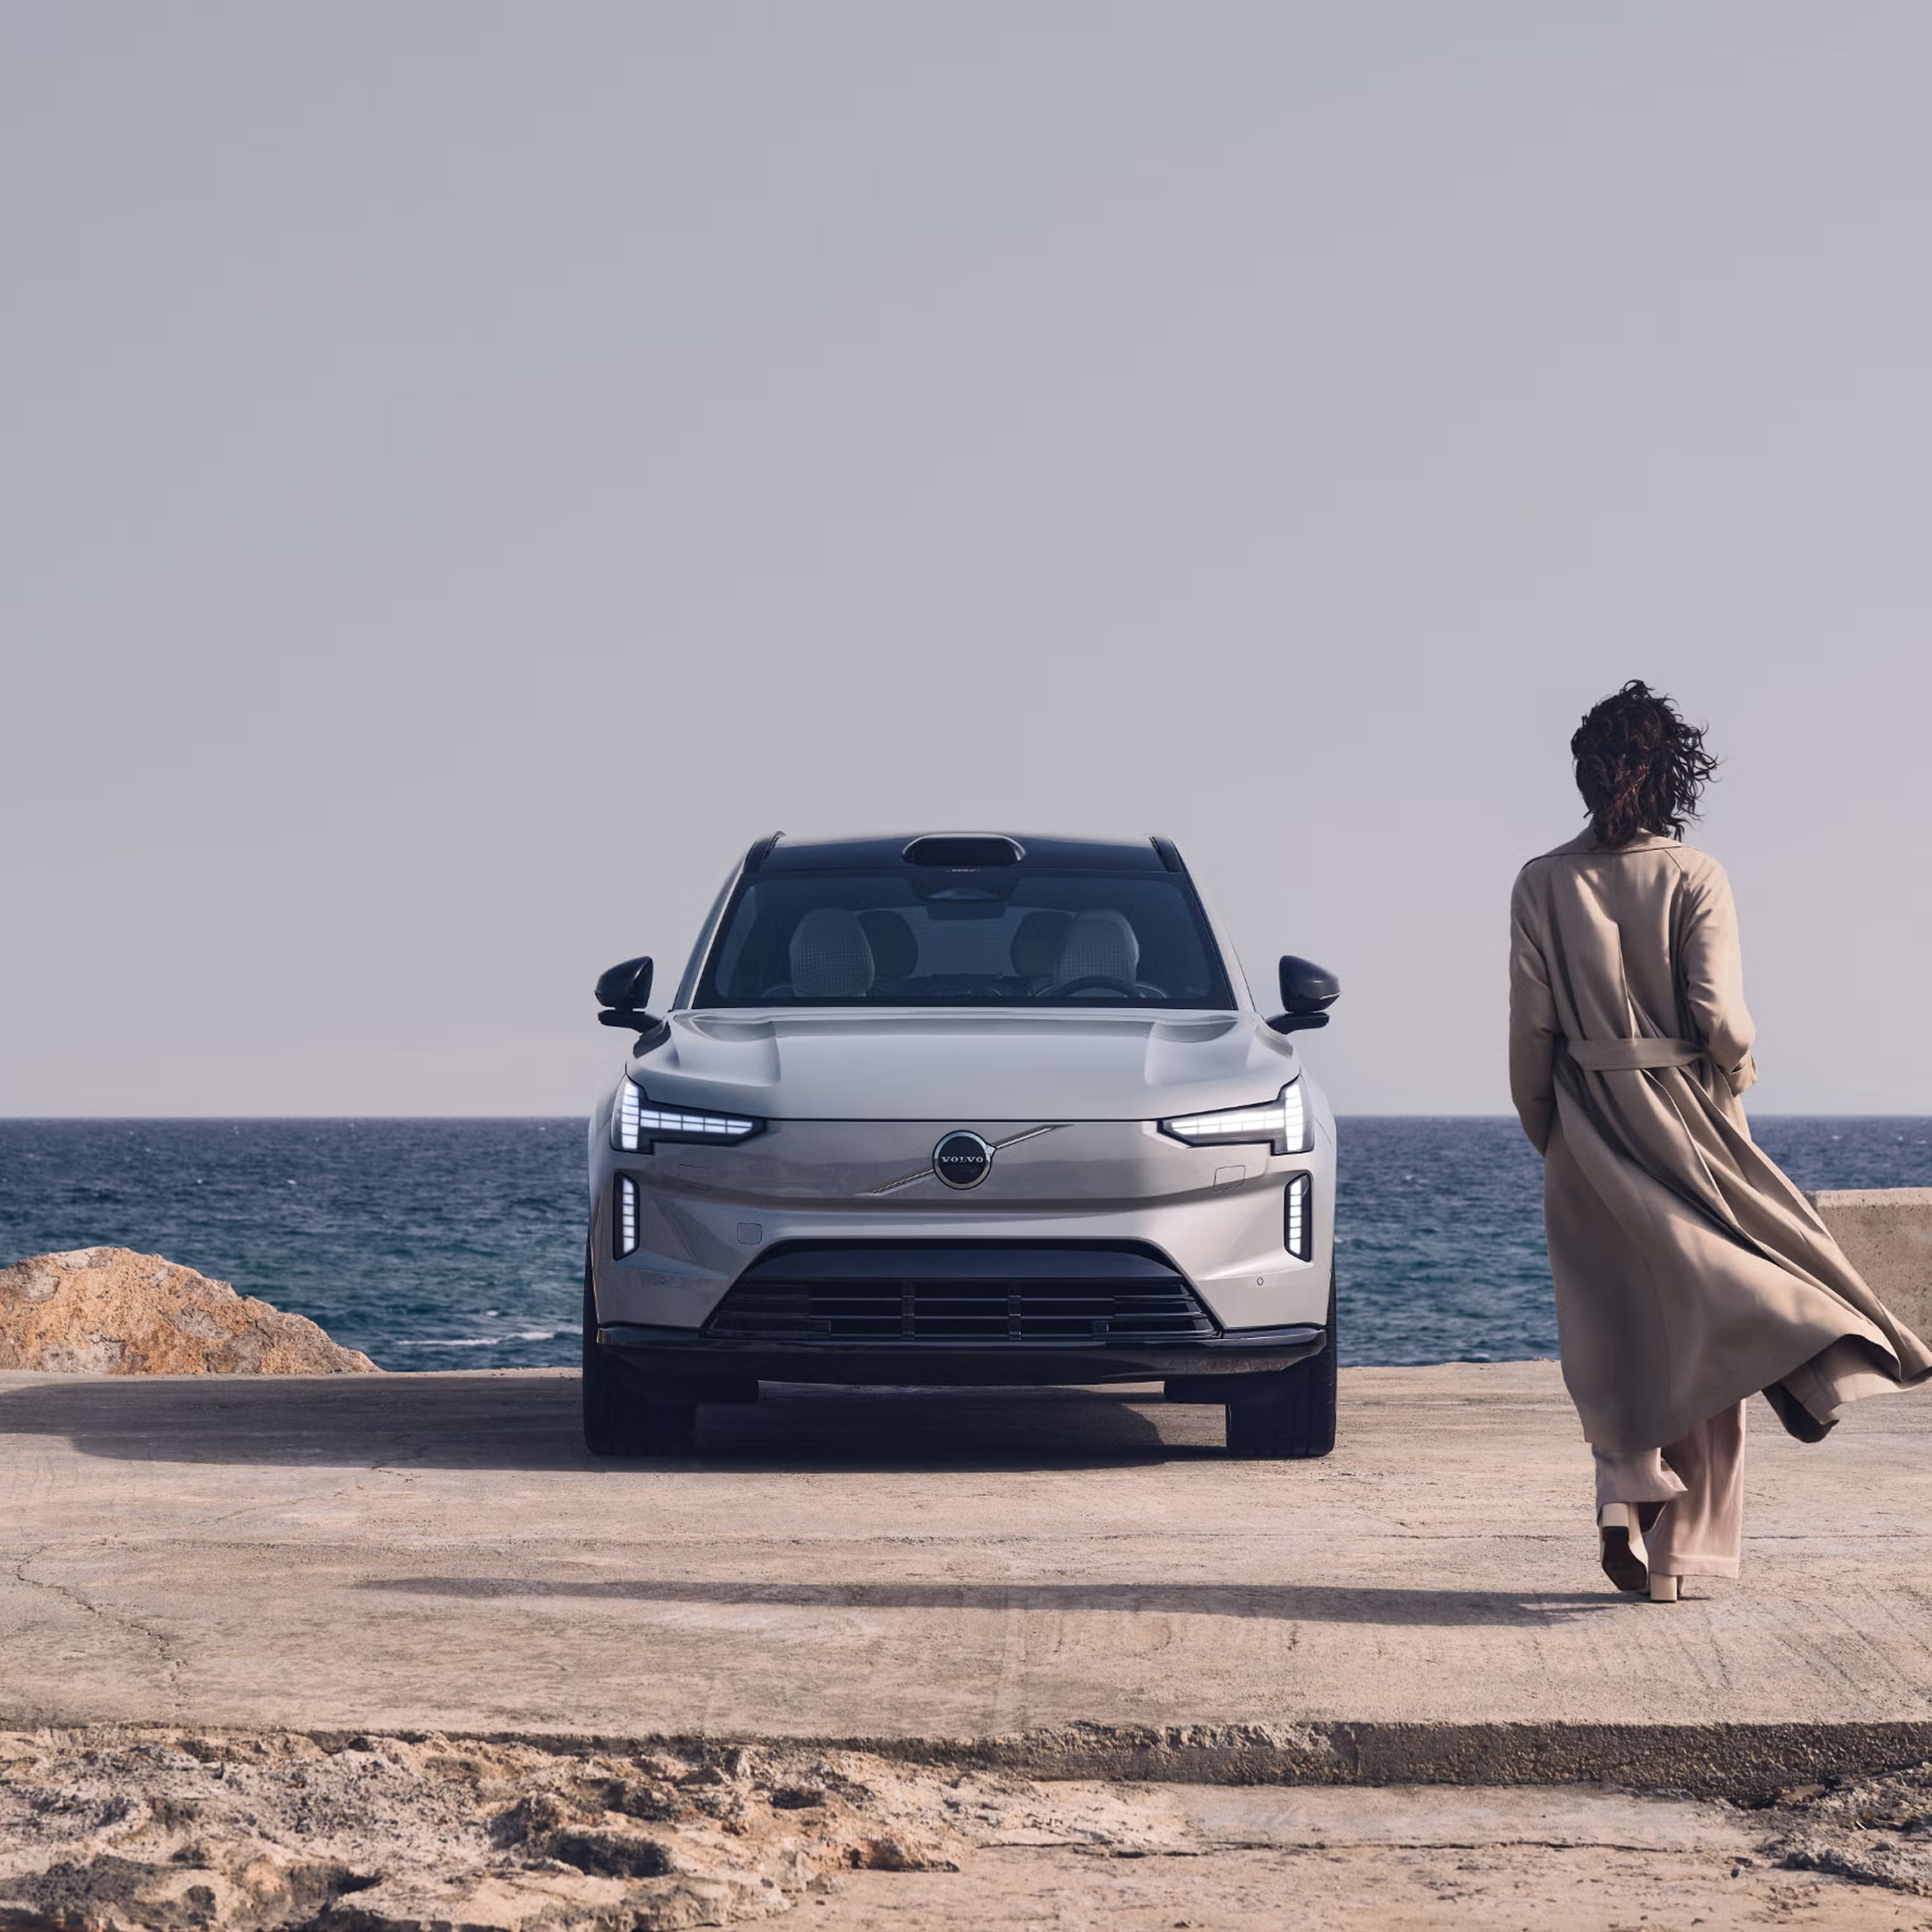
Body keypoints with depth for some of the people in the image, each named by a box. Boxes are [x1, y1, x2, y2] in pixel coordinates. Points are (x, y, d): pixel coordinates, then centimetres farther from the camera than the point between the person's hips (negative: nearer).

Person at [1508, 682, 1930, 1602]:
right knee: (1695, 1317, 7)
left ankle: (1622, 1495, -6)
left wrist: (1545, 1134, 10)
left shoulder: (1543, 883, -2)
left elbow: (1531, 1025, -2)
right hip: (1686, 1117, -2)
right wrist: (1741, 1066, 7)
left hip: (1589, 1133, 2)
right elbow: (1719, 1015, -15)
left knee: (1613, 1326, 10)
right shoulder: (1693, 876, -9)